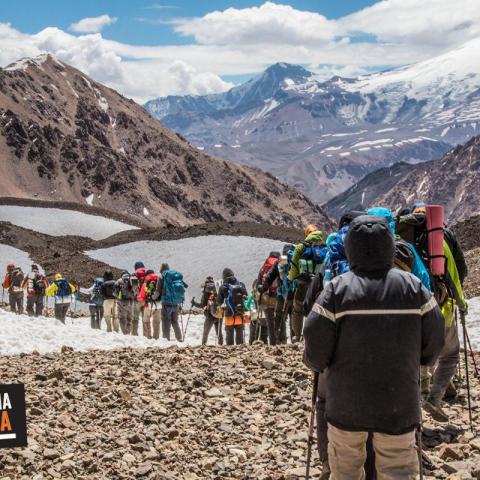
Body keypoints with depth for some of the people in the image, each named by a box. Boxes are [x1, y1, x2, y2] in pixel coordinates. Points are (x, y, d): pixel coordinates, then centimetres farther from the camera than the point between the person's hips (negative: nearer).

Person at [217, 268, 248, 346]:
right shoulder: (241, 285, -1)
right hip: (241, 315, 2)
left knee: (229, 335, 6)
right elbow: (246, 297, 9)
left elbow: (219, 302, -2)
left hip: (229, 315, -2)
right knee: (240, 334, 10)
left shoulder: (223, 287, -9)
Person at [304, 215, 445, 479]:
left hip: (347, 401, -1)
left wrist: (315, 363, 10)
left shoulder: (337, 289, -13)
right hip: (398, 405, 1)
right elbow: (434, 340, 0)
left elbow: (316, 346, -13)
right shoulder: (413, 287, -6)